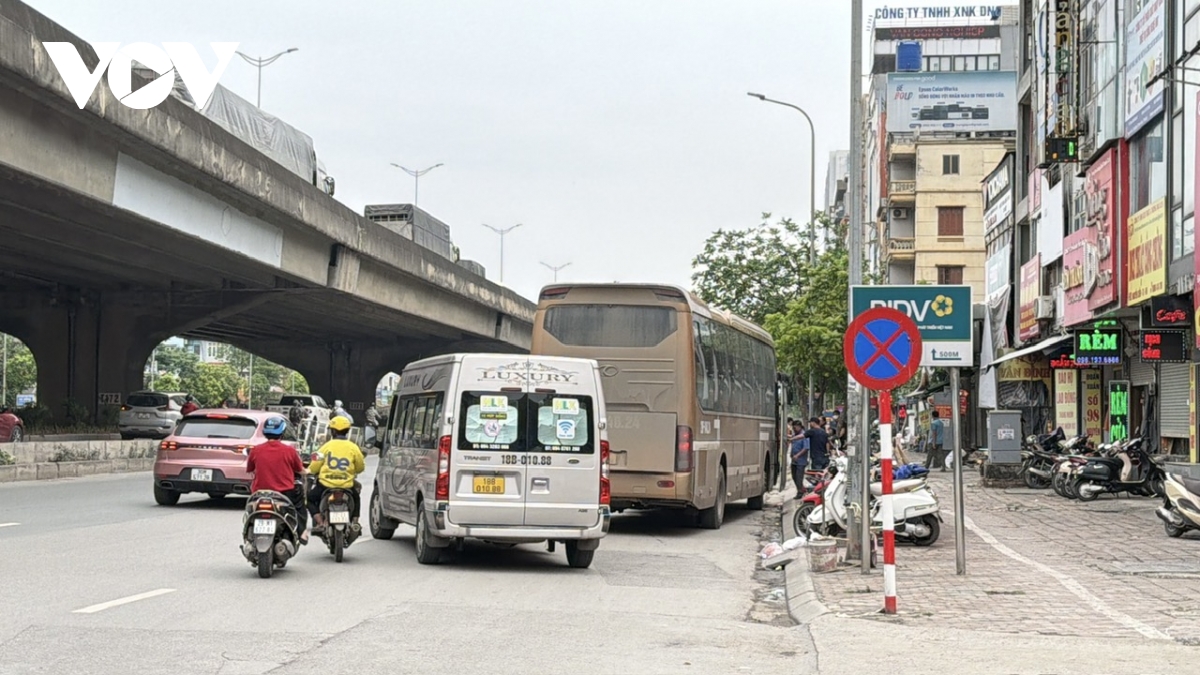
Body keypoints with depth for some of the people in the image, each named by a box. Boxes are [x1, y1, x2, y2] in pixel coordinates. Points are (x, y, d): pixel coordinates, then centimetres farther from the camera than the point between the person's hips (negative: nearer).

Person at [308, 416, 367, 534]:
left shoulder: (327, 446, -5)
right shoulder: (353, 447, -2)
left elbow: (314, 468, -2)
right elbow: (361, 467, 7)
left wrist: (309, 471, 21)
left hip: (326, 484, -2)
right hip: (347, 486, 2)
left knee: (310, 498, 23)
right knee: (356, 496, 35)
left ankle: (320, 522, 2)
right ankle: (354, 521, 15)